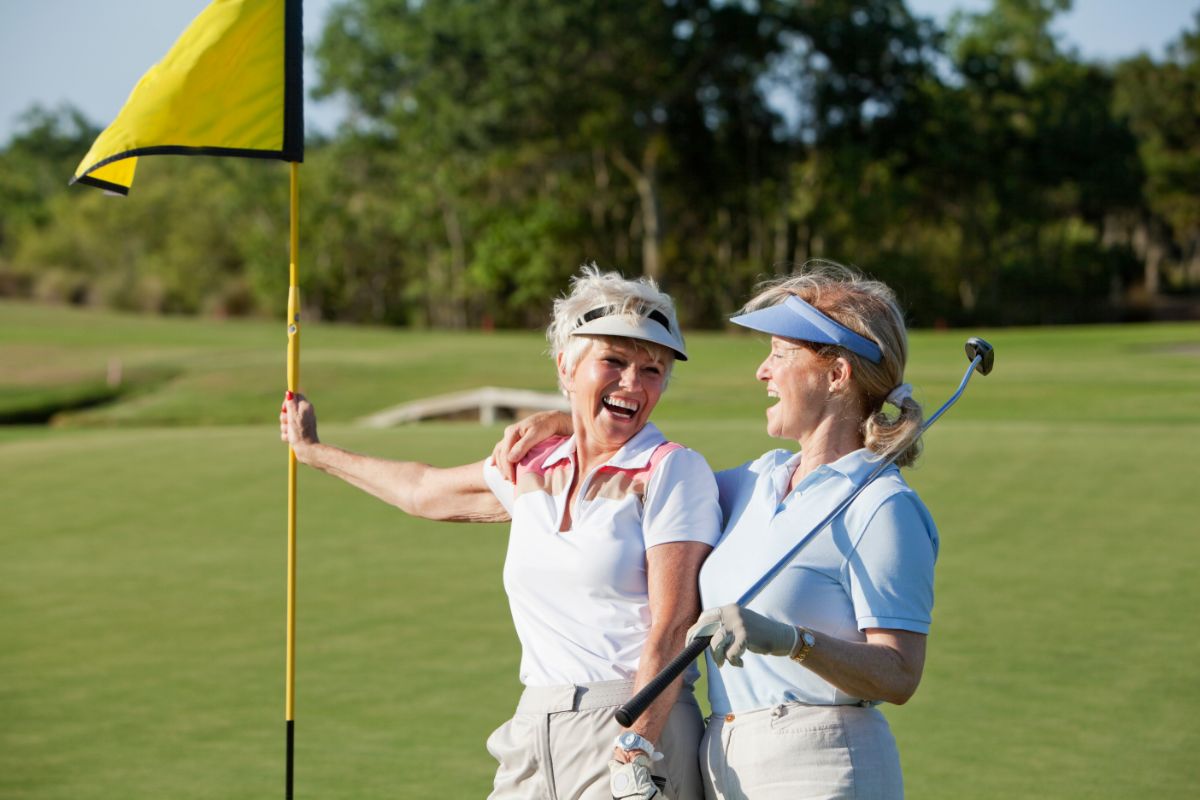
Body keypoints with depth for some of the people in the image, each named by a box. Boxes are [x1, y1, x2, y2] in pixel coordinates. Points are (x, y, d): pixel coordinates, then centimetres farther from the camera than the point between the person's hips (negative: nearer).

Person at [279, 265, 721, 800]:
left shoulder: (672, 470, -3)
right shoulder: (532, 469, 13)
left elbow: (671, 626, -10)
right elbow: (425, 491, 33)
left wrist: (635, 753, -21)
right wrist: (314, 452, 47)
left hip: (642, 734, -5)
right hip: (533, 732, 5)